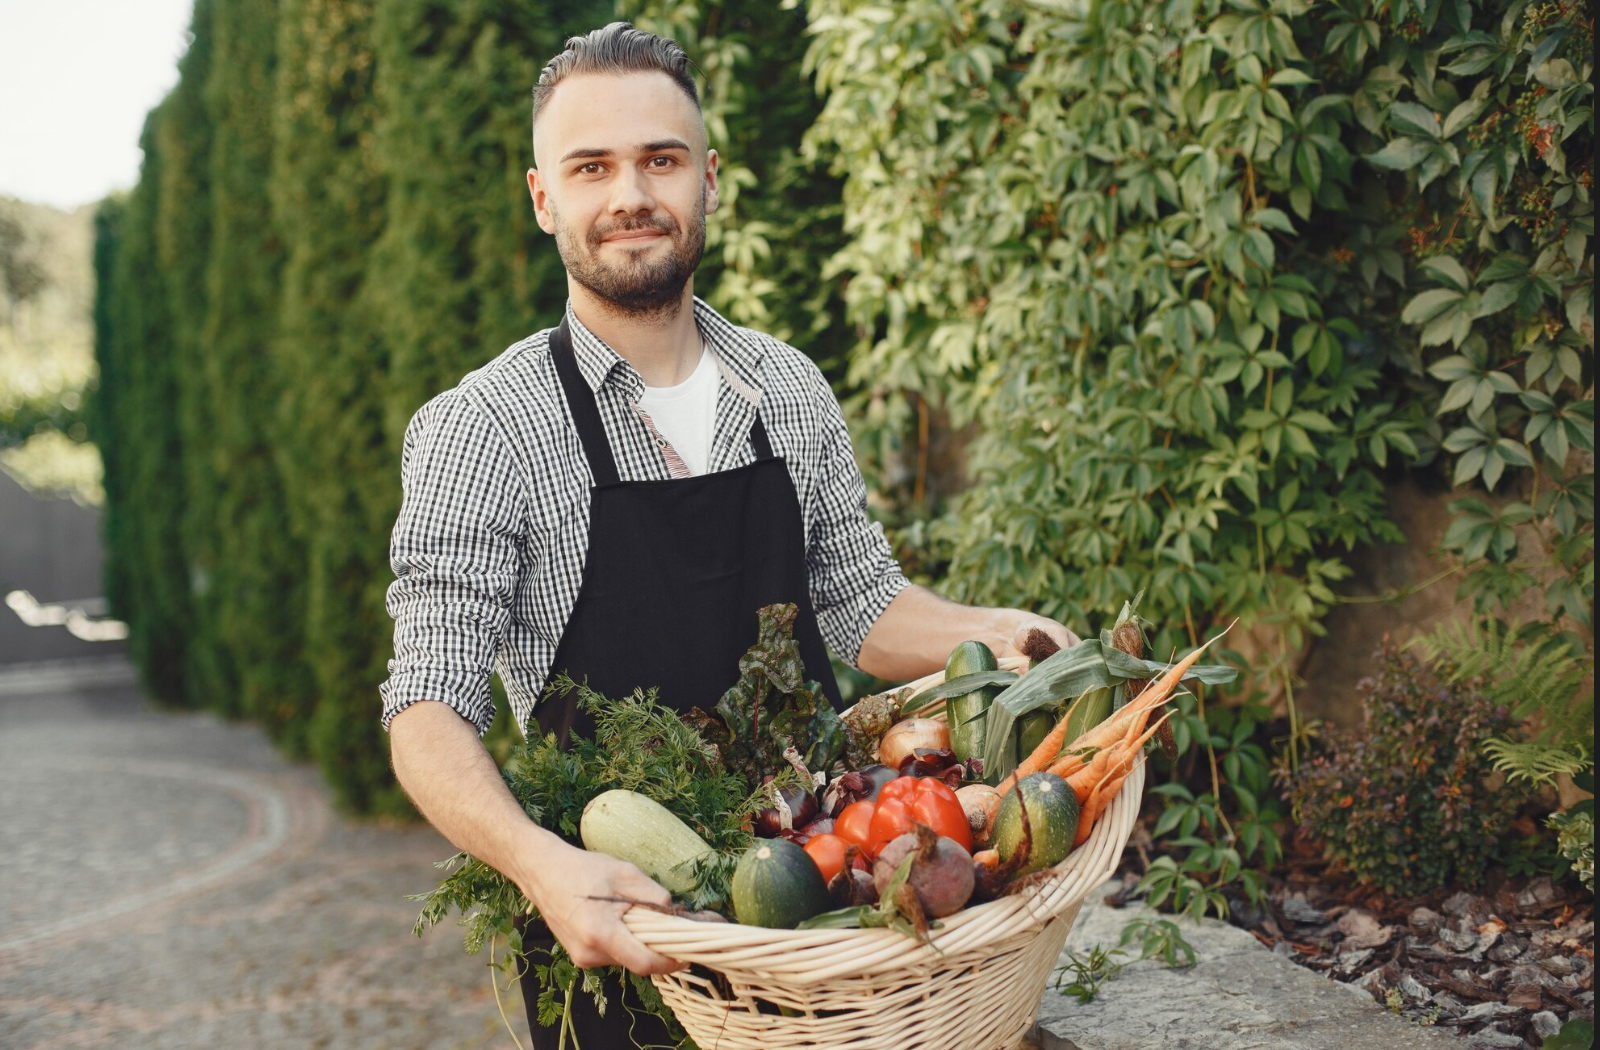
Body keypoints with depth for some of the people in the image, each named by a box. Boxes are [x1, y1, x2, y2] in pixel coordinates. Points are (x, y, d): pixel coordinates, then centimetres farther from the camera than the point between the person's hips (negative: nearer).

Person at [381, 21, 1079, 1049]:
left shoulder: (792, 390, 2)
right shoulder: (478, 429, -13)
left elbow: (859, 602, 9)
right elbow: (431, 707, -17)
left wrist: (987, 632, -10)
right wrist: (537, 858, -35)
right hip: (608, 916, -4)